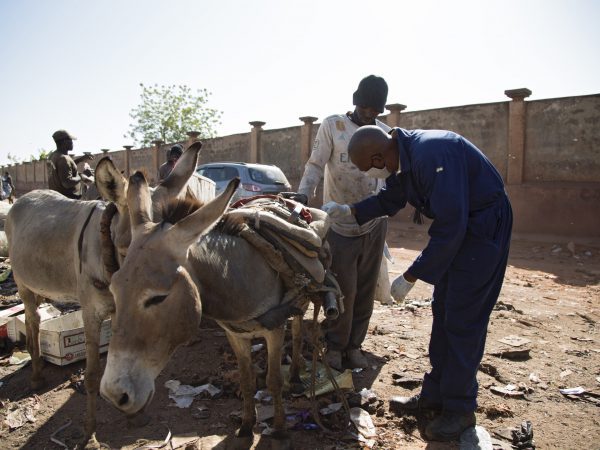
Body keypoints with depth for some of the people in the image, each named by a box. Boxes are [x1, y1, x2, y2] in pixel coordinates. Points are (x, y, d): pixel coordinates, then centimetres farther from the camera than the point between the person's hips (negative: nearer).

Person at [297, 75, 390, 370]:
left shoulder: (385, 133, 9)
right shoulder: (333, 126, -3)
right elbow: (315, 166, -8)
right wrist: (301, 197, -22)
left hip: (375, 224, 4)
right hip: (340, 222, -4)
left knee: (365, 288, 9)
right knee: (343, 289, -2)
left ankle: (354, 344, 24)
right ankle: (335, 345, 18)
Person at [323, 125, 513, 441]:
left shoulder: (431, 154, -31)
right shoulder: (405, 155, -1)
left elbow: (449, 227, -30)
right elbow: (390, 199, 16)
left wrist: (410, 277, -23)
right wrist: (348, 211, 7)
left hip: (484, 226, -9)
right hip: (458, 225, 9)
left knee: (462, 320, -4)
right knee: (442, 311, 12)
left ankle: (460, 408, 12)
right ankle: (435, 394, 26)